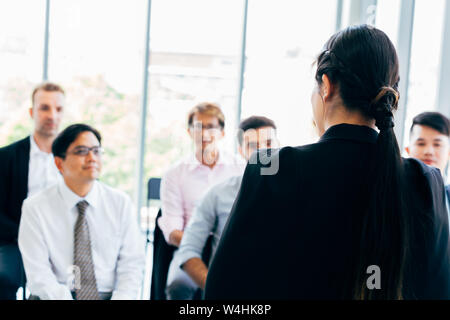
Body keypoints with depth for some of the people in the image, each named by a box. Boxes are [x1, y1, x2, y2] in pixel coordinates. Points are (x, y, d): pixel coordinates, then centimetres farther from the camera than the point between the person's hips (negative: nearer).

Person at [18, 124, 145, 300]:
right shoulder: (35, 208, -1)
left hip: (108, 294, 1)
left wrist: (121, 297, -15)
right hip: (56, 296, -1)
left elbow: (131, 264, 2)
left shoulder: (120, 202, 5)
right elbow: (38, 275, -7)